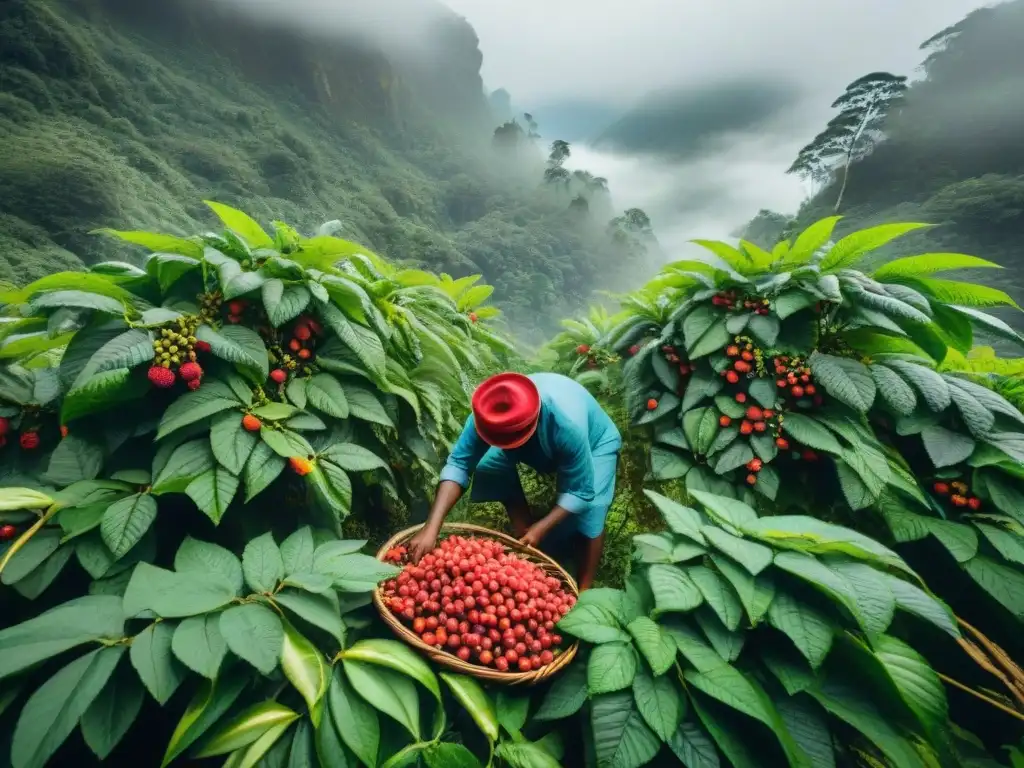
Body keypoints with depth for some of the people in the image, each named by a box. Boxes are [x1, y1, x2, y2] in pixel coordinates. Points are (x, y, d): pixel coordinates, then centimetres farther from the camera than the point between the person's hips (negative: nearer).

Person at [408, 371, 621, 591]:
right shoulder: (488, 414, -34)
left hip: (596, 442, -4)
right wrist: (431, 528, -39)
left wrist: (539, 529, -37)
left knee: (589, 514, -26)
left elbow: (580, 493, -33)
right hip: (543, 446, 5)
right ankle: (528, 547, 5)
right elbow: (458, 464, -30)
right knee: (490, 467, -13)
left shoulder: (568, 425, -45)